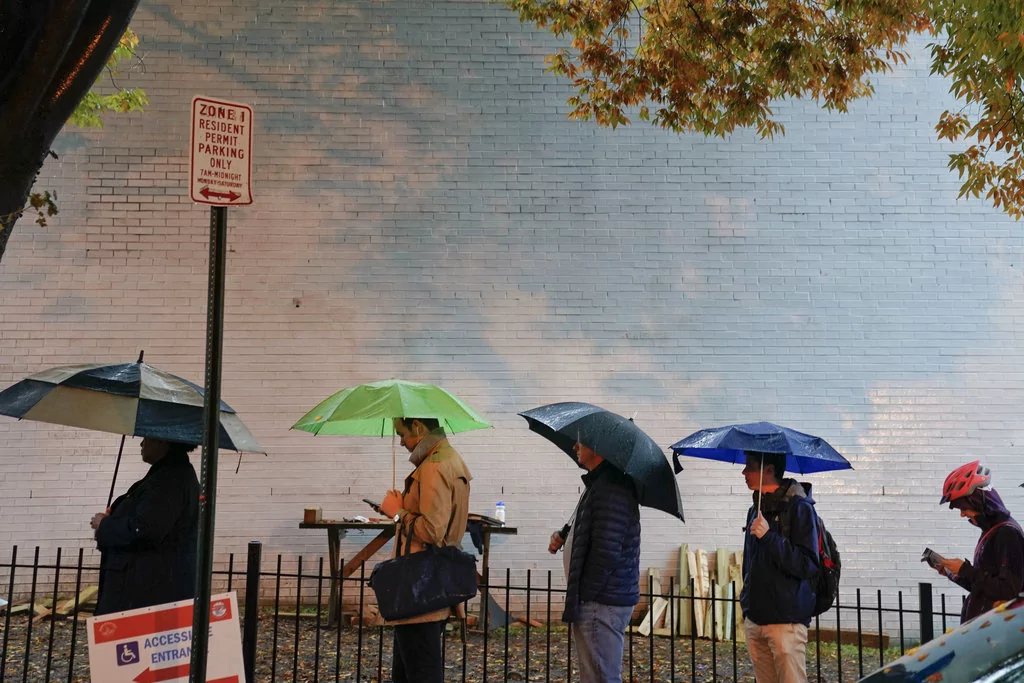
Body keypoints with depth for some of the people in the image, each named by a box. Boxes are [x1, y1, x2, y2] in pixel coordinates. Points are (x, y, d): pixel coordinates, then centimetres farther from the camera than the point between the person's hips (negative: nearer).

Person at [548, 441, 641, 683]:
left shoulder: (610, 489, -20)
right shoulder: (599, 482, 13)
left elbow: (606, 553, -25)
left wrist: (584, 595, -16)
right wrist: (563, 535, 7)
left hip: (602, 603, -11)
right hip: (604, 598, 11)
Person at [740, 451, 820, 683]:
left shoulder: (799, 507, -9)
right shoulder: (756, 510, 14)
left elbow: (808, 566, -16)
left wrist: (769, 537, -22)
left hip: (786, 620, -7)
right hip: (755, 619, 7)